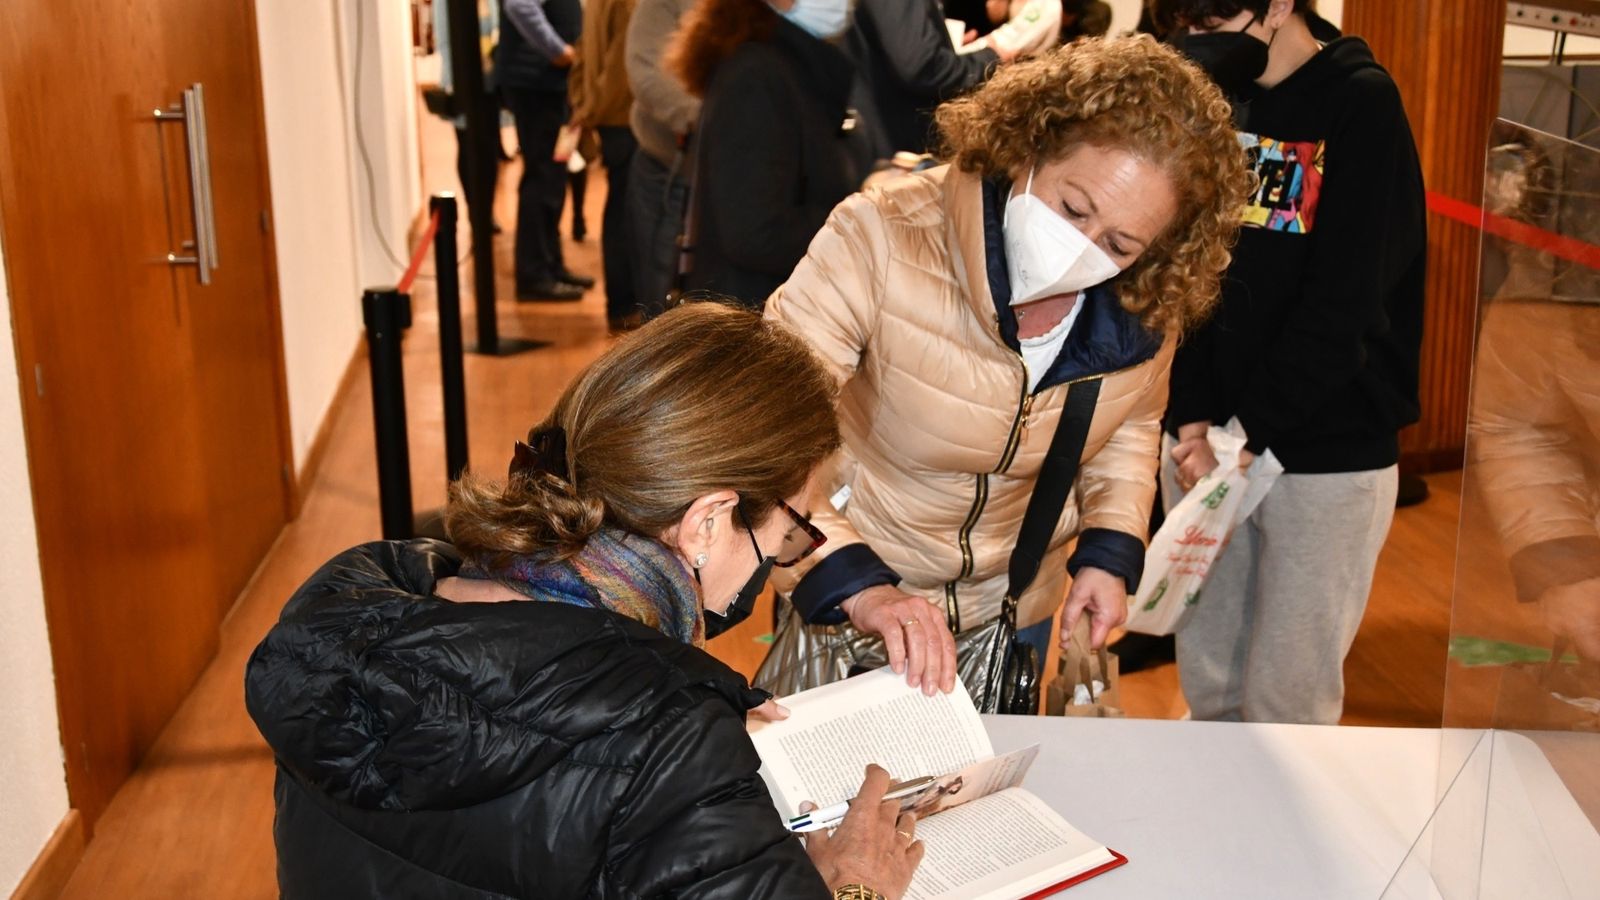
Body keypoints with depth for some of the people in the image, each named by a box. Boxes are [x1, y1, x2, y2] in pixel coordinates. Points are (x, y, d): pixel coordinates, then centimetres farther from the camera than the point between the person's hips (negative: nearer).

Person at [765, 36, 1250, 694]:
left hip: (1016, 613, 4)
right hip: (844, 606, -3)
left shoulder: (1147, 311, -15)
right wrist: (855, 585, -43)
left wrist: (1110, 550, -7)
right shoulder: (882, 240, -31)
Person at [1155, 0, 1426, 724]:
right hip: (1209, 440, 5)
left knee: (1285, 693, 2)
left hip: (1326, 452, -5)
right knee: (1206, 673, 12)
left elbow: (1344, 304, -15)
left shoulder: (1362, 104, -9)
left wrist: (1248, 431, -15)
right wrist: (1192, 418, -9)